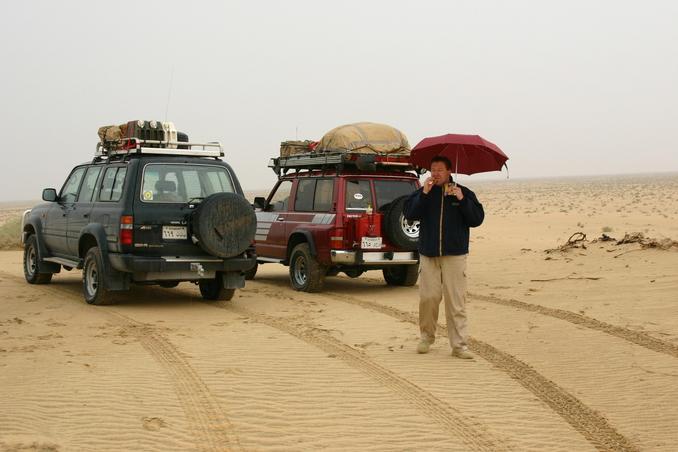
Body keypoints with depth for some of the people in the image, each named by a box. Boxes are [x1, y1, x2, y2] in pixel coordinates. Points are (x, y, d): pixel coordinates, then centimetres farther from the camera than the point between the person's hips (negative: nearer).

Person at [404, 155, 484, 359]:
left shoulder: (464, 193, 6)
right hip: (428, 254, 1)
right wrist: (424, 194, -15)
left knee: (456, 300, -4)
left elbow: (477, 219, -1)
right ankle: (427, 337, 20)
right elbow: (409, 214, -6)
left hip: (455, 255, -1)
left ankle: (459, 345, -3)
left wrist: (462, 200, -13)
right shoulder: (423, 193, 8)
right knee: (428, 298, 1)